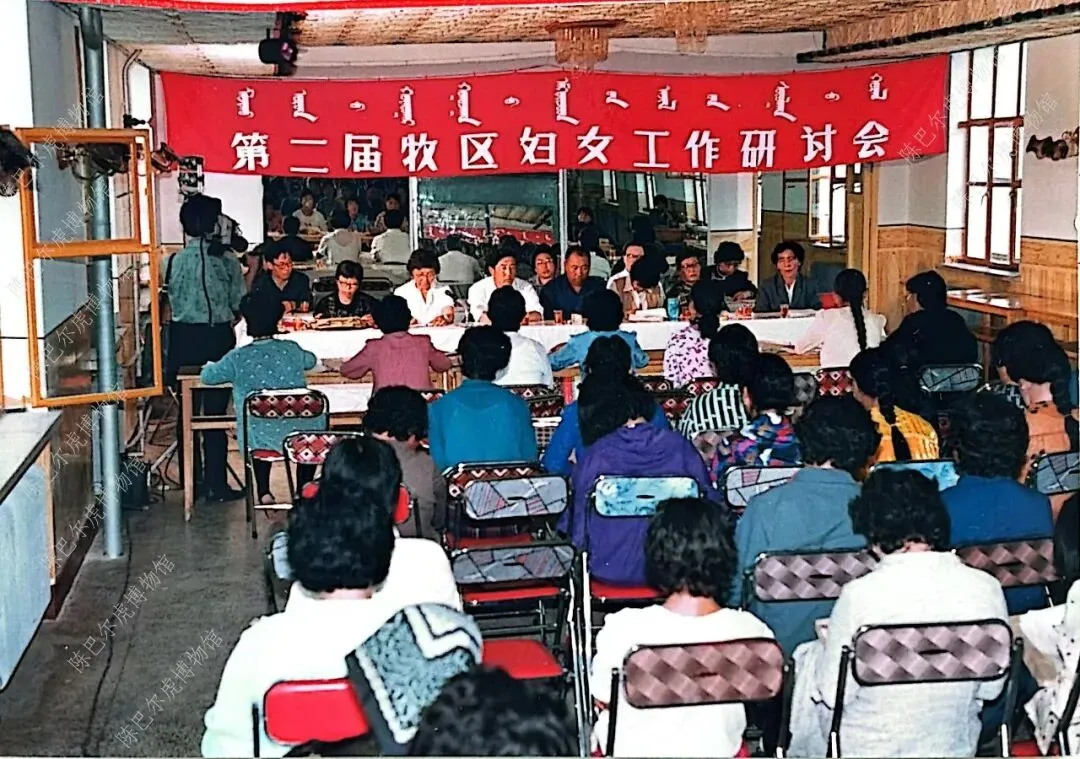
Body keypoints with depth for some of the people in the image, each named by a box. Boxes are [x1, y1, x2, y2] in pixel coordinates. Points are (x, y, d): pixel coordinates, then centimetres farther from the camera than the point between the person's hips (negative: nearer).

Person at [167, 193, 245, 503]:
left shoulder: (174, 262, -3)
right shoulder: (227, 262, -8)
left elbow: (174, 302, 5)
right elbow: (239, 305, -3)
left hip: (184, 338, 2)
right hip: (218, 339, -2)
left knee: (187, 410, 12)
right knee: (216, 412, 3)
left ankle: (190, 480, 19)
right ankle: (215, 485, 4)